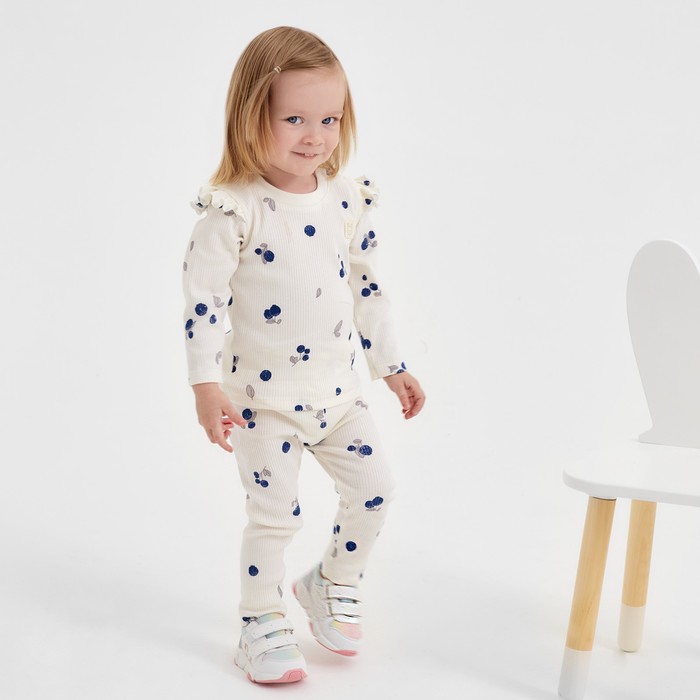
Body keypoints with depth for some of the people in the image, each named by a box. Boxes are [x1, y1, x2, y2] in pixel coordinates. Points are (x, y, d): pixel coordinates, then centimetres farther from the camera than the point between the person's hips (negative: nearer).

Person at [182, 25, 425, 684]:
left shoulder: (347, 200, 2)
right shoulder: (235, 209, -16)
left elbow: (364, 286, 11)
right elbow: (203, 296, -16)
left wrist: (392, 367, 14)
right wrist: (206, 385, -20)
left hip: (337, 386, 6)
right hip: (264, 394, -5)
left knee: (373, 488, 7)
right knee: (273, 512, -1)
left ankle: (331, 584, 32)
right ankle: (262, 628, 19)